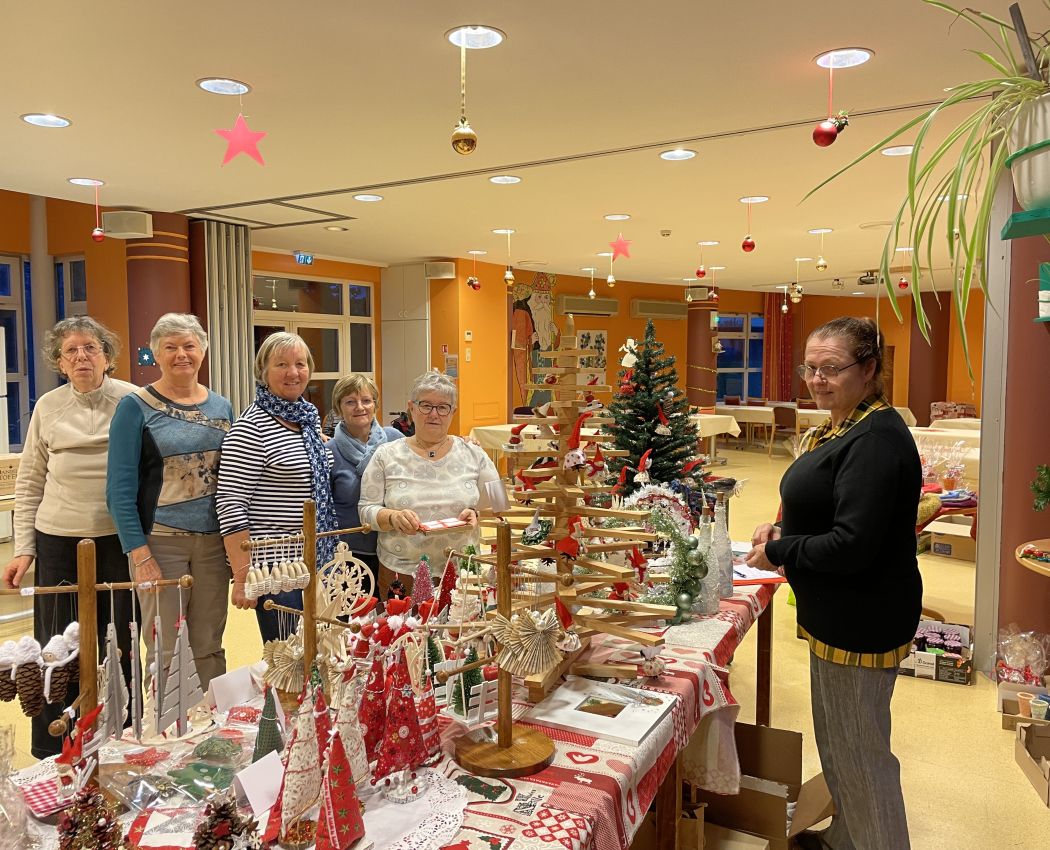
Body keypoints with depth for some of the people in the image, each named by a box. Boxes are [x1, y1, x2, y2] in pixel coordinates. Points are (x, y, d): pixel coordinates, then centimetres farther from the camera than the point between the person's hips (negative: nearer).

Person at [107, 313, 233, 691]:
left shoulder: (221, 407, 9)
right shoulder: (136, 407, -4)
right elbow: (120, 489, -7)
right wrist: (140, 553, -13)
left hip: (214, 542, 4)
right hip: (159, 542, -3)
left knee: (210, 646, 12)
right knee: (165, 650, 5)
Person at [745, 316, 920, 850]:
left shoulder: (876, 439, -24)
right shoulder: (839, 428, 8)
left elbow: (852, 545, -29)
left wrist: (776, 552, -16)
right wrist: (784, 531, 2)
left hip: (861, 622, -11)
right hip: (838, 617, 11)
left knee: (859, 752, 7)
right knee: (837, 740, 25)